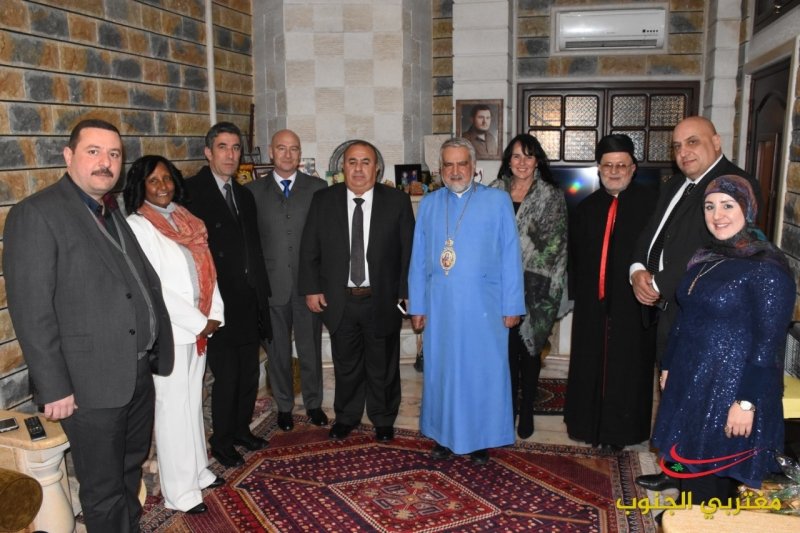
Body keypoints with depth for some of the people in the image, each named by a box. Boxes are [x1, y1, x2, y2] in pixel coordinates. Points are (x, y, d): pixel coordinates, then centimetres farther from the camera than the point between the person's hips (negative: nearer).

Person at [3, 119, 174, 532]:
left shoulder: (114, 212, 12)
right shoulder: (36, 214, -13)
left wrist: (157, 351, 10)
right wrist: (54, 388, -18)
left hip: (139, 373, 8)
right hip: (91, 384, -7)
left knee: (132, 469, 23)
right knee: (104, 489, 8)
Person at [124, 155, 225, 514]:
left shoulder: (184, 219, 10)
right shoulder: (137, 226, -10)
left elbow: (206, 270, 10)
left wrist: (214, 315, -2)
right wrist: (198, 322, -14)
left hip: (199, 327, 7)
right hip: (169, 330, -6)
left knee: (193, 401, 17)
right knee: (173, 407, 2)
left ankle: (197, 471, 31)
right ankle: (179, 491, 14)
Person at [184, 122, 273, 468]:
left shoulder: (244, 195, 14)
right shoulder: (191, 191, -9)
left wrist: (262, 293, 13)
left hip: (249, 301, 7)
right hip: (219, 304, -7)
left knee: (249, 373, 15)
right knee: (226, 376, 1)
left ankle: (241, 429, 33)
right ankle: (222, 441, 21)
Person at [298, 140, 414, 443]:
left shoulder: (397, 202, -3)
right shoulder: (323, 200, 0)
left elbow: (408, 251, -3)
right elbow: (309, 250, 4)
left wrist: (405, 293, -6)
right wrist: (311, 288, -2)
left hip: (382, 301, -1)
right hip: (339, 301, 1)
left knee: (383, 367, 14)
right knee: (346, 365, 17)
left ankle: (383, 420, 35)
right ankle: (346, 417, 38)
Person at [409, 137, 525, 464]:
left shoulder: (498, 201, 0)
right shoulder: (428, 205, 7)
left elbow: (510, 257, -2)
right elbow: (418, 259, 7)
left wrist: (512, 305, -5)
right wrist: (417, 306, 3)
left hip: (483, 306, -2)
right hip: (440, 306, 2)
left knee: (483, 371, 6)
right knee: (441, 370, 10)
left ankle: (482, 439, 22)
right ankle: (444, 435, 26)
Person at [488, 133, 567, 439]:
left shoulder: (552, 197, -1)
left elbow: (556, 246, -3)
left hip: (533, 287, -2)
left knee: (528, 348, 6)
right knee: (507, 348, 7)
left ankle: (526, 412, 22)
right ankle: (508, 409, 23)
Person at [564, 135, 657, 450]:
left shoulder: (651, 202, -4)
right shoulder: (586, 208, 10)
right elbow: (574, 257, 11)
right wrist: (576, 292, 5)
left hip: (633, 305, -4)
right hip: (592, 304, 4)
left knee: (627, 370, 6)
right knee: (590, 367, 12)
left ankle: (621, 430, 21)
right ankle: (591, 425, 28)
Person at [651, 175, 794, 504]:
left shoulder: (767, 267, -16)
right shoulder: (705, 257, 7)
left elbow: (769, 342, -19)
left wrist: (747, 402, -21)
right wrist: (668, 366, 16)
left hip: (731, 390, -7)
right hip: (690, 383, 7)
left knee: (714, 480, 7)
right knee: (691, 469, 18)